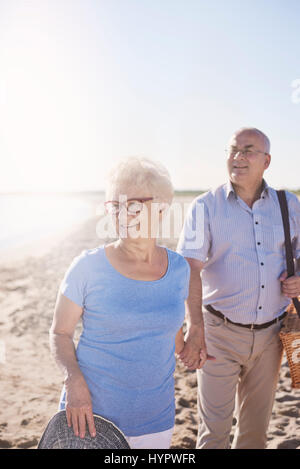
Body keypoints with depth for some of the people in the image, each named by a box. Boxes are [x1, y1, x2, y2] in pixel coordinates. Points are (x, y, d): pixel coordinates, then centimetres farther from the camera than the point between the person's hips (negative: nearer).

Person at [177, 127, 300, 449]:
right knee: (215, 425, 8)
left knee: (256, 424, 19)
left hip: (270, 333, 3)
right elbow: (190, 268, -19)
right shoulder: (205, 207, -7)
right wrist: (195, 327, -31)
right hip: (220, 330, -3)